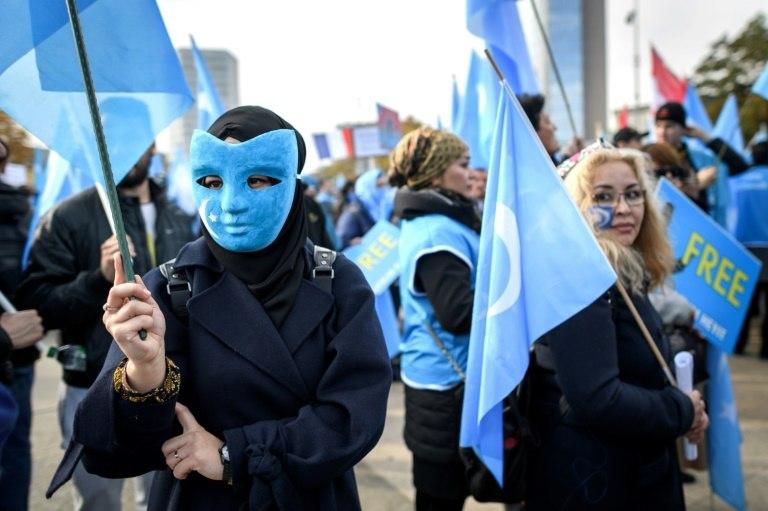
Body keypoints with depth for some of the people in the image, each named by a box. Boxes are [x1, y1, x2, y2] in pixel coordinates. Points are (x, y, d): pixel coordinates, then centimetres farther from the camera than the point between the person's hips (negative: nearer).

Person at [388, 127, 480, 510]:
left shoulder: (427, 222, 13)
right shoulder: (439, 231, -19)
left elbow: (466, 285, 14)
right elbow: (460, 313, -26)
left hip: (441, 380, 10)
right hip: (449, 385, -10)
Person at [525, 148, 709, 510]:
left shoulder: (627, 276, 7)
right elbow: (596, 399, -31)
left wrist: (682, 407, 1)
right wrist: (683, 412, -16)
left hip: (633, 470, 9)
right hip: (591, 481, -9)